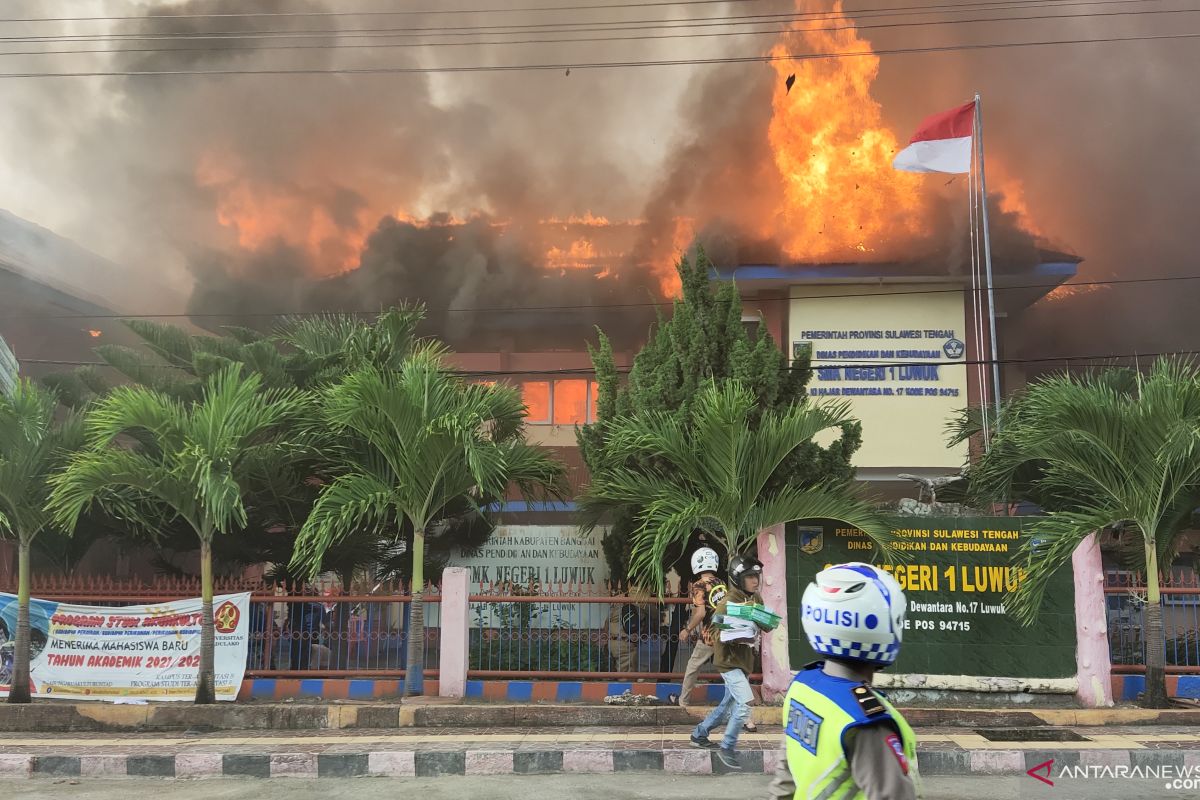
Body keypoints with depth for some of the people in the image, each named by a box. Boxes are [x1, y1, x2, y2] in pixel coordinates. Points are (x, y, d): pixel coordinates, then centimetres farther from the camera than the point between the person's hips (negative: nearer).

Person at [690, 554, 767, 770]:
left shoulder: (756, 599, 3)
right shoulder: (727, 604, -20)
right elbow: (718, 635, -18)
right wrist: (740, 638, -32)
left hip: (745, 660, 8)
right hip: (729, 660, -8)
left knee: (729, 703, 19)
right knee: (744, 703, -17)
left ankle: (699, 735, 37)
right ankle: (727, 748, -2)